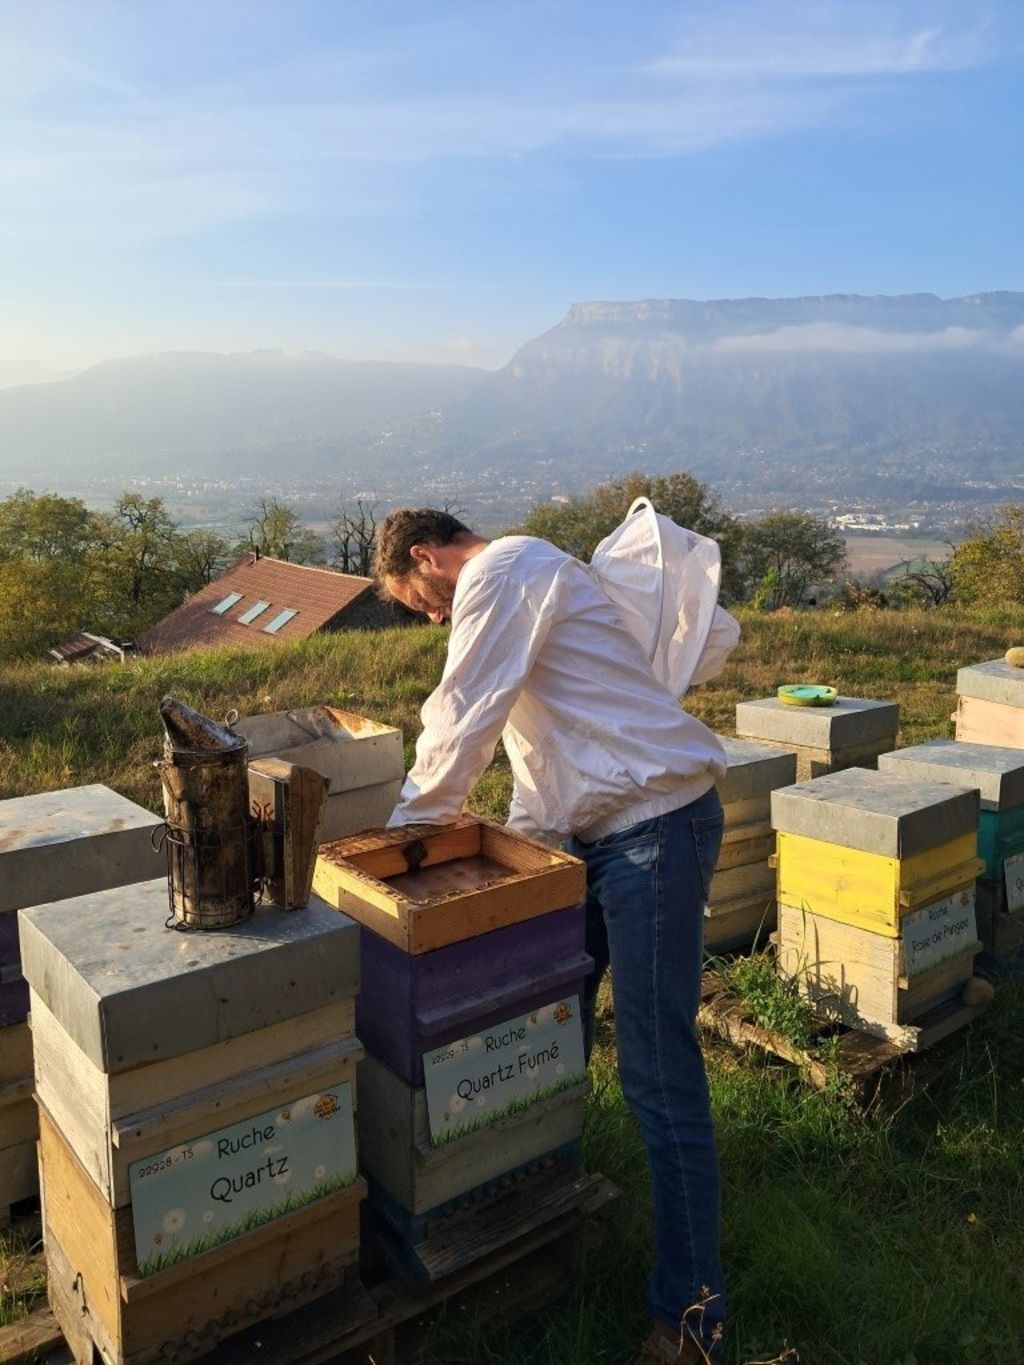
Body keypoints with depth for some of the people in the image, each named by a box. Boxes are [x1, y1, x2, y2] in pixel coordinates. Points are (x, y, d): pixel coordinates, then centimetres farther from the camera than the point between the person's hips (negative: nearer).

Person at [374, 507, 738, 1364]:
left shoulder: (502, 568, -12)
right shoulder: (515, 585, 20)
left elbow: (460, 723, -15)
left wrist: (407, 827, -2)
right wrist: (521, 840, 18)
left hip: (655, 823, -10)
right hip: (599, 828, 11)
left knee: (657, 1073, -5)